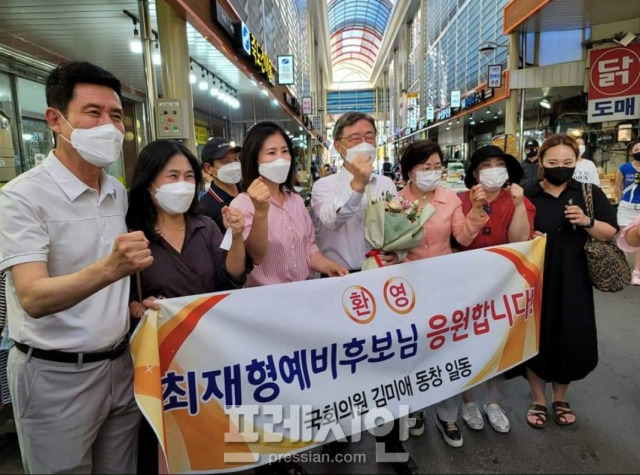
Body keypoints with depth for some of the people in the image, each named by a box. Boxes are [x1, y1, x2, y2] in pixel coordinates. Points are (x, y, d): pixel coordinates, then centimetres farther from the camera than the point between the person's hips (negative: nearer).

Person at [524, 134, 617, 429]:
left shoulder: (589, 193, 3)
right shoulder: (527, 196, -2)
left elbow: (611, 234, 3)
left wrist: (586, 221, -14)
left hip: (573, 282, 2)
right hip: (535, 282, -1)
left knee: (573, 342, 8)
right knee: (537, 340, 7)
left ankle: (560, 399, 34)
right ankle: (538, 400, 29)